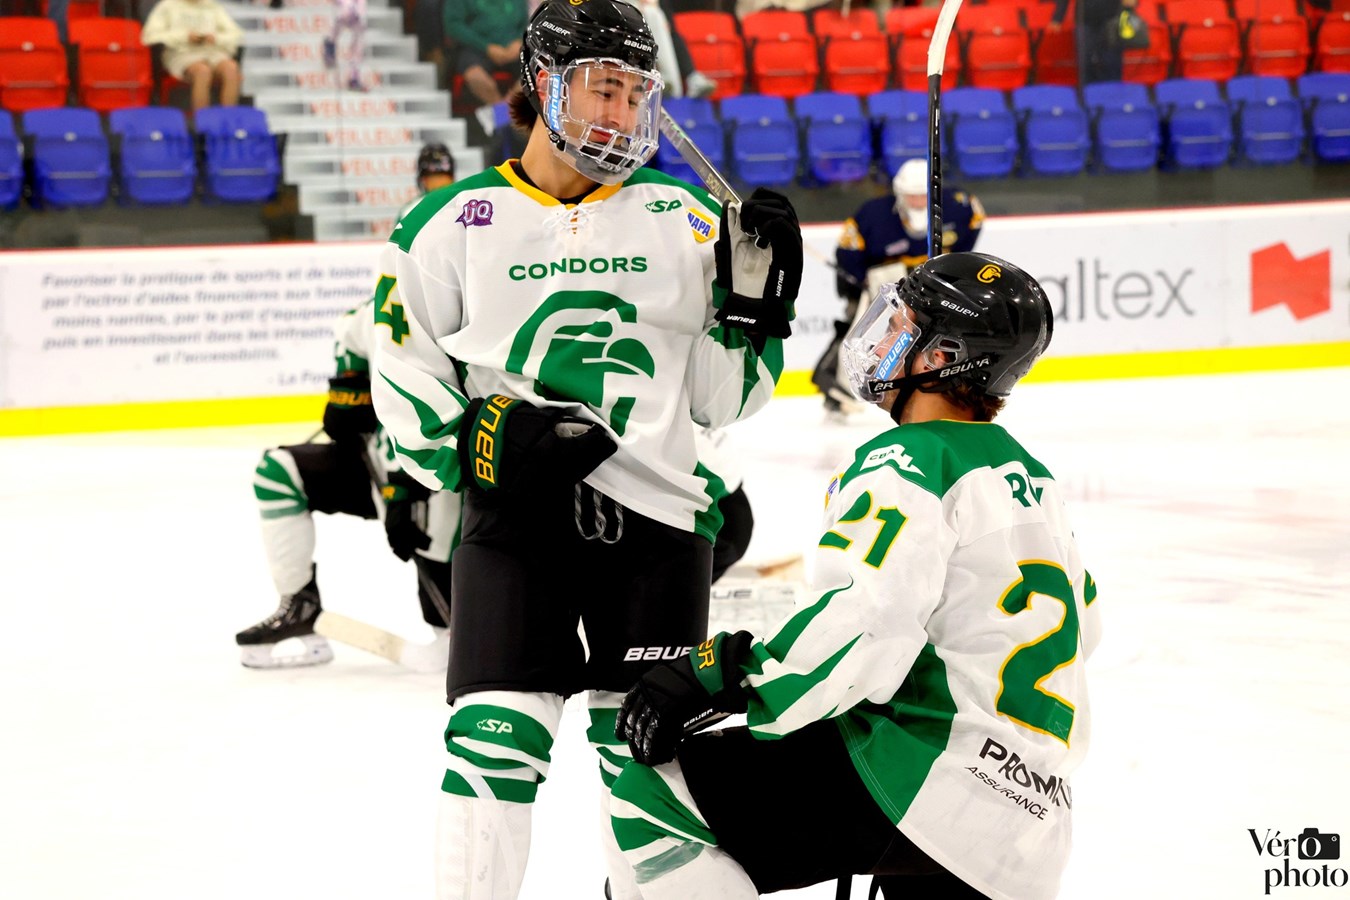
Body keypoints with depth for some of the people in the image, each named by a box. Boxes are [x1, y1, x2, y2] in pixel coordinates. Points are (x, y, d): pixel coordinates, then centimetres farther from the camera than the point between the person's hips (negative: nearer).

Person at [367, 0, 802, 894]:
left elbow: (721, 397, 8)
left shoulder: (683, 217, 8)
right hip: (513, 518, -2)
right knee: (500, 735, -10)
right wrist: (481, 438, -12)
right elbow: (405, 376, 3)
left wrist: (753, 294, -6)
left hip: (657, 517, 2)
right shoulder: (455, 221, 2)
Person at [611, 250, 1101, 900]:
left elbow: (861, 629, -25)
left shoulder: (909, 460, -10)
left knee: (648, 804, -11)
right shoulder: (1025, 471, 19)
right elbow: (1078, 621, 31)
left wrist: (712, 680, -20)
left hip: (928, 778, -10)